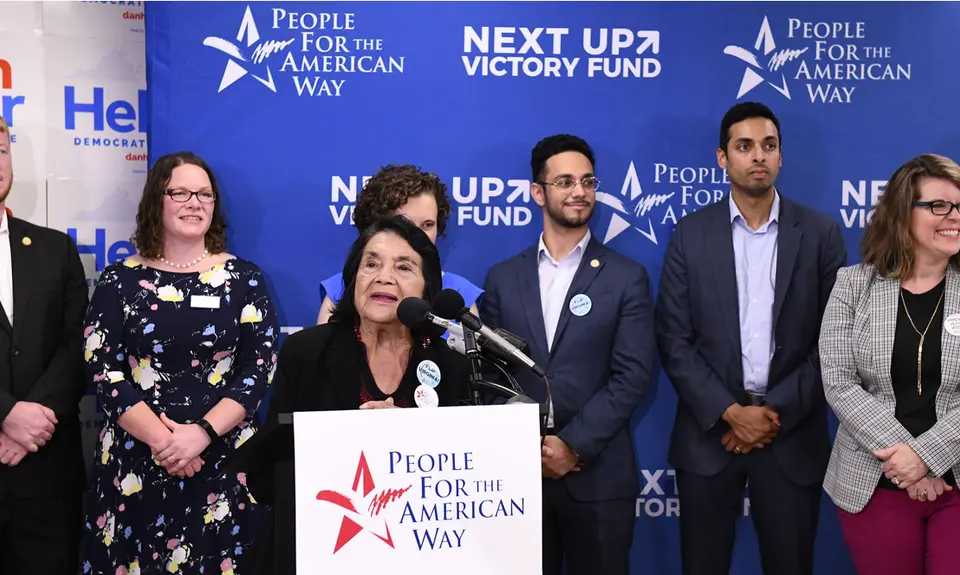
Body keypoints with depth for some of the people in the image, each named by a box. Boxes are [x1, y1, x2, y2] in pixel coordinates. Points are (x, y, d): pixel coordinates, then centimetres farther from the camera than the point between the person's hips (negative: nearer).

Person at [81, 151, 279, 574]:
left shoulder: (244, 279, 3)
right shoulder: (120, 281, 3)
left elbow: (260, 367, -4)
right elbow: (103, 371, -2)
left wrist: (201, 432, -16)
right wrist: (161, 439, -14)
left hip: (226, 463, 0)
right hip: (136, 465, 0)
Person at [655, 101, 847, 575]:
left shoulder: (821, 234, 2)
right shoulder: (691, 234, 1)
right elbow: (674, 340, -3)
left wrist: (778, 412, -9)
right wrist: (730, 412, -11)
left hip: (793, 434, 0)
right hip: (709, 429, 0)